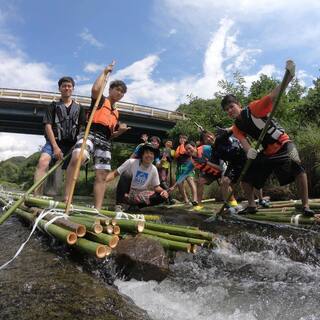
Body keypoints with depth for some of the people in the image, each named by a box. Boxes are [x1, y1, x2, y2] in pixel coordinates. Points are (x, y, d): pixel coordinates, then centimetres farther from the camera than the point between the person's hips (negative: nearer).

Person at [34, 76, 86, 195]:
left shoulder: (79, 108, 14)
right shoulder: (53, 106, 9)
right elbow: (48, 126, -1)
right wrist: (55, 146, -12)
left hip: (72, 144, 3)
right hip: (54, 141, -3)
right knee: (43, 161, -28)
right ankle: (36, 198, -35)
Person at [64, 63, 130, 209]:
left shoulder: (116, 113, 28)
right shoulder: (100, 100, 11)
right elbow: (95, 89, -14)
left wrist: (121, 130, 8)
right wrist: (105, 72, -1)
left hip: (105, 142, 7)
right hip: (90, 134, -6)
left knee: (102, 176, -1)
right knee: (77, 158, -35)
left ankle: (97, 209, 0)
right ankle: (66, 198, -30)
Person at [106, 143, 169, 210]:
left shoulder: (153, 169, -1)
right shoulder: (131, 162, -13)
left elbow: (156, 186, 5)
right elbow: (114, 174, -13)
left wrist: (163, 191, -18)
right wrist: (103, 181, -32)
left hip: (141, 195, 4)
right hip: (126, 194, -4)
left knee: (163, 196, -14)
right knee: (126, 174, -29)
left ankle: (135, 205, -1)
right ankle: (119, 204, -25)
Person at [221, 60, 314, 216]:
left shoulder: (253, 109, -17)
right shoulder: (236, 128, 0)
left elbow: (272, 97, -30)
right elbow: (243, 140, -17)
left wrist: (288, 77, -45)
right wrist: (248, 150, -41)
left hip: (283, 145, -6)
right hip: (265, 152, 6)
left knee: (298, 168, -29)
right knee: (246, 178, 3)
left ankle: (306, 206, -17)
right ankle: (252, 206, 20)